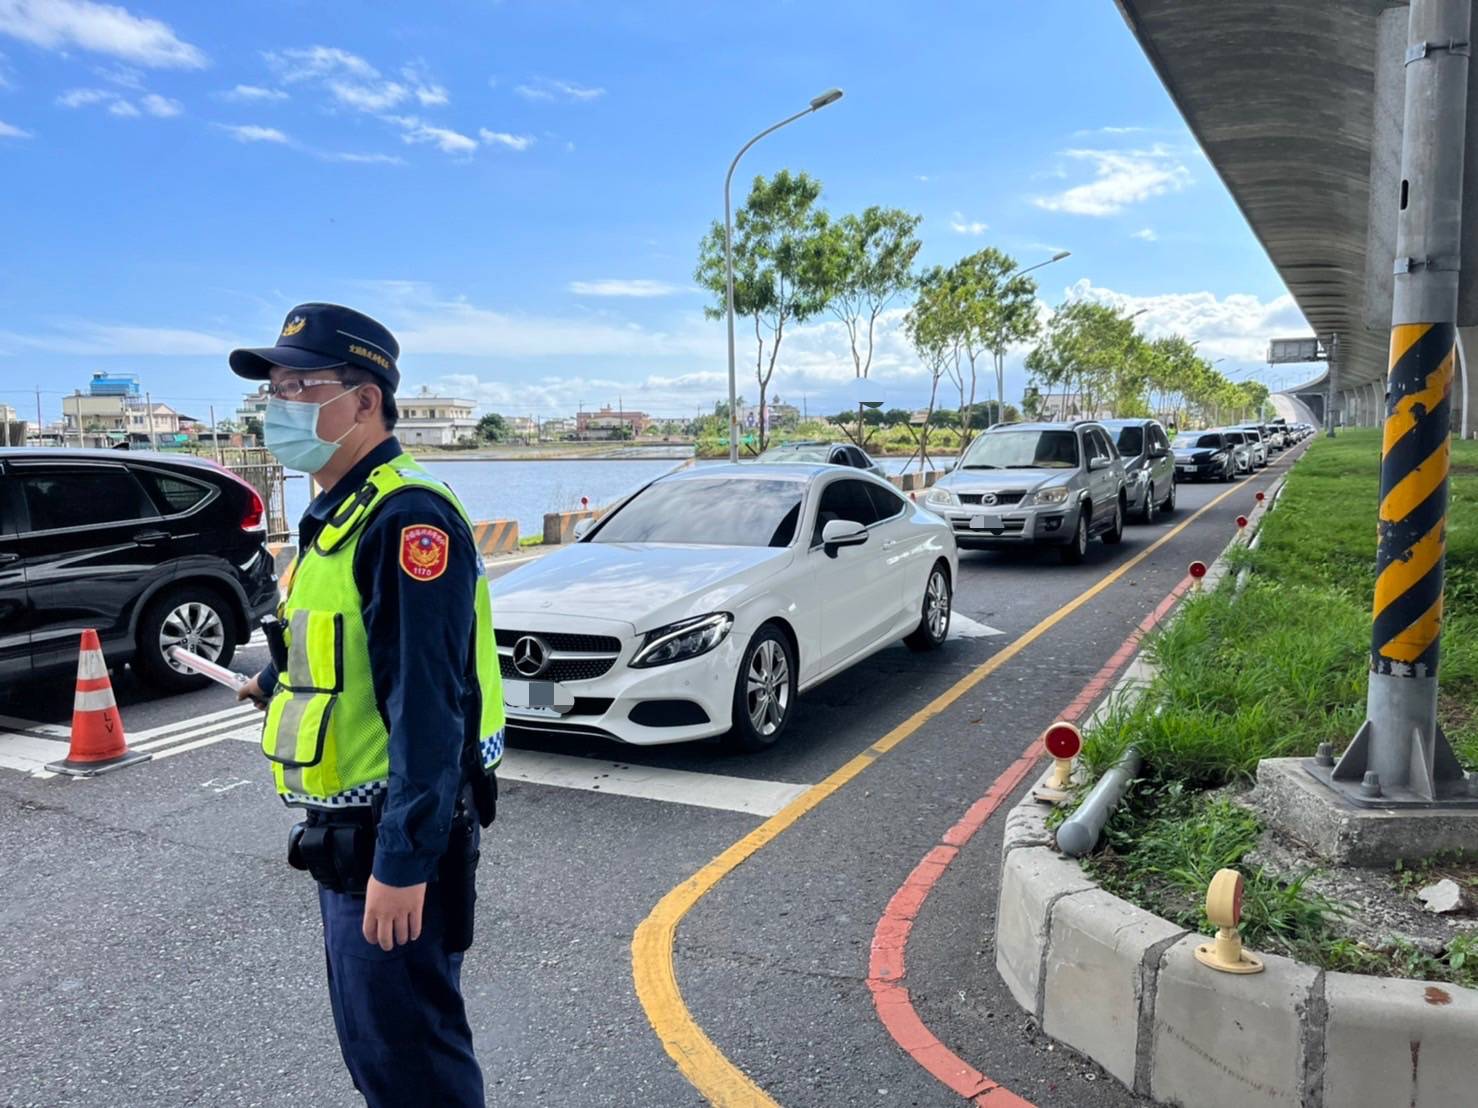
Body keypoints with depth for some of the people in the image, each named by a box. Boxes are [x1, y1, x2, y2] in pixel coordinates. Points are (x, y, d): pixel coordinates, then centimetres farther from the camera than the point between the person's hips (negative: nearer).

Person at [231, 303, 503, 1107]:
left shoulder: (405, 519, -21)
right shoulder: (337, 514, 11)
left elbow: (427, 704, -26)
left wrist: (402, 861, -26)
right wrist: (275, 684, 37)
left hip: (393, 840, -10)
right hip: (348, 830, 10)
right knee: (370, 1040, 23)